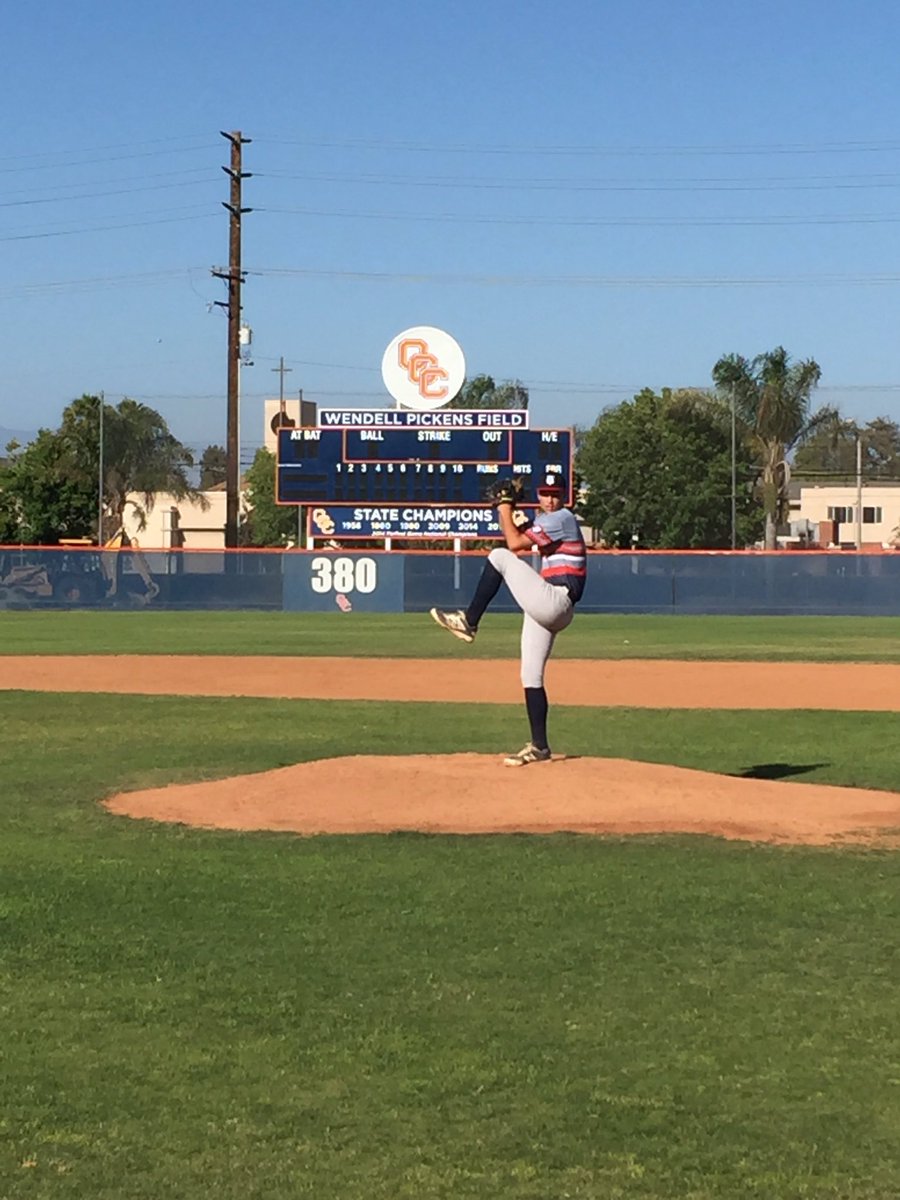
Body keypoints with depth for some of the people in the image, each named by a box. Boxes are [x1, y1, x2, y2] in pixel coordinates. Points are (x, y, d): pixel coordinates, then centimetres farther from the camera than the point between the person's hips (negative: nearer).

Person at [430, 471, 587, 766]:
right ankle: (539, 746, 13)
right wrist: (506, 510, 9)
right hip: (547, 609, 10)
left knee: (499, 556, -13)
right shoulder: (545, 519, 22)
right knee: (531, 677, 9)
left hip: (553, 602, -10)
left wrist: (505, 507, -3)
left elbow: (515, 543, -14)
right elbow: (517, 535, 23)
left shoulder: (561, 518, -8)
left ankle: (468, 621, -7)